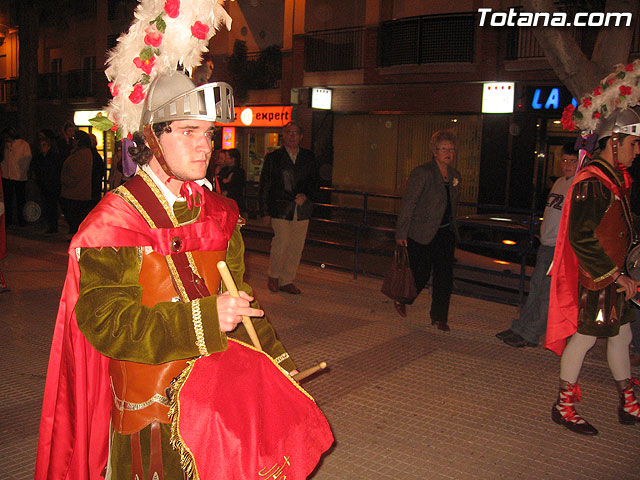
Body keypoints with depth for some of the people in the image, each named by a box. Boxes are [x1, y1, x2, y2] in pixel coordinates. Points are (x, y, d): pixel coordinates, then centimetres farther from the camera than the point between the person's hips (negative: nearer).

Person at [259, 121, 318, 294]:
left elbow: (314, 181, 13)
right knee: (281, 242, -10)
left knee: (297, 246, 3)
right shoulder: (273, 157, 6)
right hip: (280, 208, -3)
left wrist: (306, 195, -7)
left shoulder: (308, 157, 12)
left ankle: (287, 281, 16)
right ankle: (274, 276, 13)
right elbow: (265, 185, 6)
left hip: (302, 209, 3)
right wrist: (265, 211, 1)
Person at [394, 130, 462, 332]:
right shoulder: (422, 173, -12)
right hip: (421, 233, -6)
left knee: (444, 276, 3)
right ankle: (401, 300, 31)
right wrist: (401, 233, -14)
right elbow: (408, 203, -12)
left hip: (446, 233, 6)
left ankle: (439, 317, 15)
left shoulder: (455, 175, 10)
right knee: (420, 275, 1)